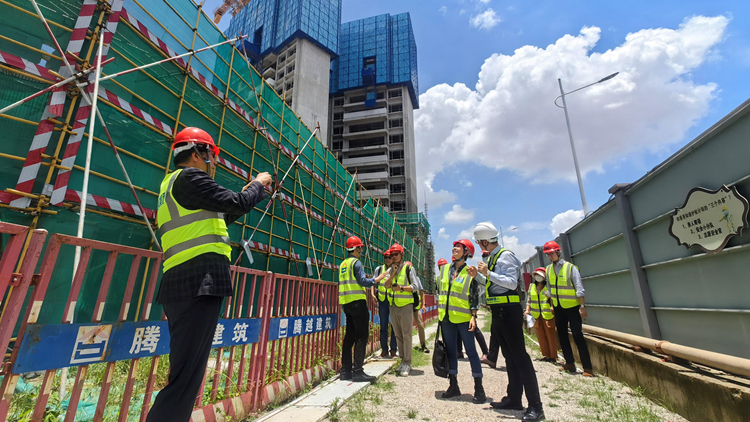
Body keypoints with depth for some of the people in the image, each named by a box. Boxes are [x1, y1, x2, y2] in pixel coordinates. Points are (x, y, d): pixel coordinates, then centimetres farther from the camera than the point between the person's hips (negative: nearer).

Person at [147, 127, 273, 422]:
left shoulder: (171, 184, 26)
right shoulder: (190, 176, -3)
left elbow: (219, 216, 30)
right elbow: (236, 204, -9)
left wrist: (249, 193, 29)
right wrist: (258, 185, 10)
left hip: (178, 287, 10)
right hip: (201, 284, -10)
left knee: (185, 375, 16)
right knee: (186, 379, -9)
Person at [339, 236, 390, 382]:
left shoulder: (343, 264, 16)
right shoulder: (356, 262, -10)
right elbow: (364, 281, -16)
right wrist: (380, 277, -8)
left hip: (346, 303, 9)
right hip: (357, 301, -9)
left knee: (350, 335, 12)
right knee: (362, 335, -4)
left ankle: (346, 371, 15)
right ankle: (358, 371, -5)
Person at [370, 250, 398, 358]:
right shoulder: (379, 269, 9)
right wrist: (372, 293, 0)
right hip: (382, 300, 2)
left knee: (394, 326, 4)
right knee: (383, 326, 7)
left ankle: (393, 350, 16)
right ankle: (384, 349, 19)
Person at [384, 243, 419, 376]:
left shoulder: (409, 268, -4)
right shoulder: (391, 269, 12)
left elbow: (415, 286, -9)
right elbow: (386, 286, 0)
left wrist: (402, 288, -22)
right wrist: (393, 273, -12)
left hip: (406, 305, -5)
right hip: (393, 306, 6)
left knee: (406, 335, -4)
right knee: (398, 336, 11)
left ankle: (407, 363, 5)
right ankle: (403, 361, 21)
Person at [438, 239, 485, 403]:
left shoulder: (470, 272, -5)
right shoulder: (445, 269, 9)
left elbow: (475, 296, -6)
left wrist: (473, 316, -14)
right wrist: (440, 312, 14)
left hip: (464, 318, -5)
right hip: (447, 317, 5)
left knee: (471, 351, 2)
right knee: (450, 351, 12)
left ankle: (479, 390, 13)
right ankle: (453, 386, 25)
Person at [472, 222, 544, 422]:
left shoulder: (506, 256, -13)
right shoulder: (490, 258, 13)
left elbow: (512, 283, -21)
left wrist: (488, 273, -23)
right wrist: (478, 275, 10)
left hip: (509, 310, -9)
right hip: (498, 310, 9)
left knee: (519, 355, -5)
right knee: (509, 355, 15)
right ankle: (514, 399, 27)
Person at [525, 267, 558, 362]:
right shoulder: (532, 286, 11)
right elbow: (529, 300, 16)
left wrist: (552, 307, -24)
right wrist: (527, 310, 8)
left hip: (547, 315, -5)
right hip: (536, 315, 5)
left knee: (550, 335, 2)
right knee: (540, 336, 10)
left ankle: (553, 356, 14)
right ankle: (546, 355, 22)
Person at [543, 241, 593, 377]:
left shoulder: (570, 268, -14)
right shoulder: (549, 269, 3)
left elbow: (579, 289, -15)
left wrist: (582, 306, -19)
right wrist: (552, 304, 14)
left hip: (572, 307, -6)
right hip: (558, 308, 6)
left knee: (578, 336, -7)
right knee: (562, 335, 10)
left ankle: (588, 368, 1)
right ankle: (570, 363, 22)